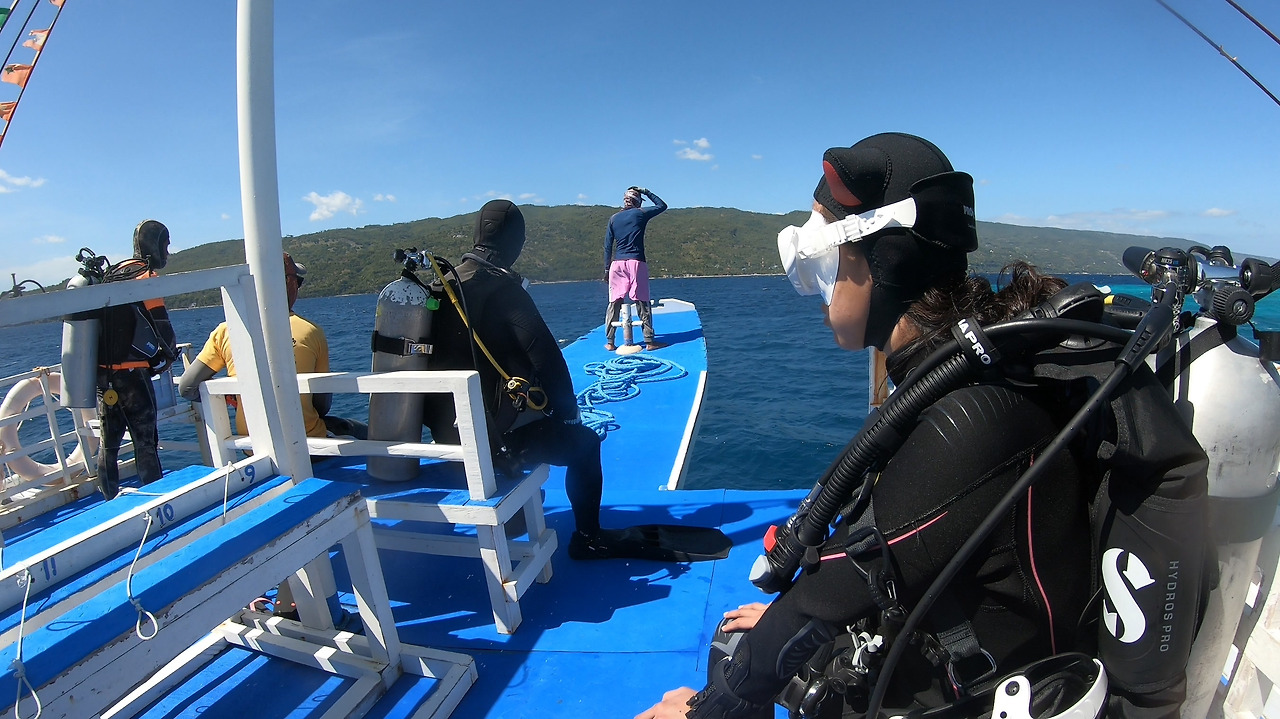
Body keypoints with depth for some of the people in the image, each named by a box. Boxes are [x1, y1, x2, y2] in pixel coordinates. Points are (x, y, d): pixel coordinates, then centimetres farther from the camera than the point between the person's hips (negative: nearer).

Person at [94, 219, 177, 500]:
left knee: (109, 441, 16)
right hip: (132, 374, -8)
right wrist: (168, 356, 0)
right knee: (145, 443, -3)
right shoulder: (145, 277, -11)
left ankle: (109, 502, 25)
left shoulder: (111, 274, 14)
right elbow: (163, 327, -18)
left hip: (103, 373, 8)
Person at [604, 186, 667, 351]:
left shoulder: (614, 218, 12)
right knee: (642, 302, 0)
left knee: (614, 303, 5)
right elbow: (662, 205, 17)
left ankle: (610, 342, 7)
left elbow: (608, 245, 11)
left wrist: (607, 268, 15)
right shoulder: (640, 213, 3)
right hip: (636, 262, -3)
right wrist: (646, 192, 22)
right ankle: (649, 341, 1)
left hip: (617, 263, 3)